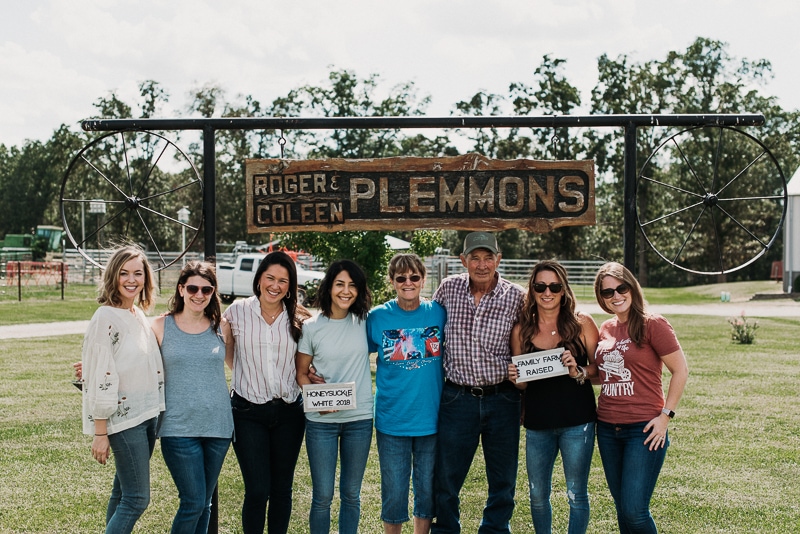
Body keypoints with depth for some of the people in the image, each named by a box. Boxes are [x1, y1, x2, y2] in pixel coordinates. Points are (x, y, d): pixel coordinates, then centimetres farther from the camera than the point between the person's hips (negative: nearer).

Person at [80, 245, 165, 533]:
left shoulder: (140, 316, 10)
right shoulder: (105, 318, -14)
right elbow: (100, 377, -16)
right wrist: (100, 432, -17)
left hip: (149, 415, 8)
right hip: (124, 418, -8)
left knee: (123, 492, 13)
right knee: (137, 498, -8)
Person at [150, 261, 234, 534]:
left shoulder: (222, 327, 5)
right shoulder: (161, 326, -1)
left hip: (218, 426, 3)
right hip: (179, 427, -3)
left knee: (204, 503, 12)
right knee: (193, 503, -7)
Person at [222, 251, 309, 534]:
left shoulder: (298, 317, 1)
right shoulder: (238, 311, -4)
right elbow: (227, 353, 10)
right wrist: (250, 376, 0)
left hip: (289, 411, 2)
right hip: (249, 411, -2)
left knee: (282, 489, 10)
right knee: (257, 490, -6)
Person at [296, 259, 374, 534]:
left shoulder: (364, 321, 0)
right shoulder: (311, 327, -4)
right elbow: (301, 373, 1)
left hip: (359, 418, 2)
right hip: (321, 421, -2)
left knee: (351, 493, 12)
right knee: (322, 496, 3)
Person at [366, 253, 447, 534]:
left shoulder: (438, 313, -2)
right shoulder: (377, 317, -4)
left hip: (431, 419, 1)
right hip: (391, 421, -1)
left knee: (427, 490, 14)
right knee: (394, 492, 7)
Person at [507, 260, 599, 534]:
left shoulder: (582, 324, -3)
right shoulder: (521, 330, 3)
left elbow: (600, 369, -2)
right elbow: (522, 382, 10)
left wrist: (579, 372, -20)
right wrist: (515, 378, -12)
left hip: (577, 422, -2)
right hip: (537, 424, 2)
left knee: (576, 495, 5)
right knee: (537, 495, 11)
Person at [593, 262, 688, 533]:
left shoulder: (652, 324, -9)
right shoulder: (604, 329, 10)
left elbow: (681, 370, -8)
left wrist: (666, 414, -12)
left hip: (644, 429, -6)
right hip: (607, 428, 6)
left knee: (635, 510, -8)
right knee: (622, 508, 13)